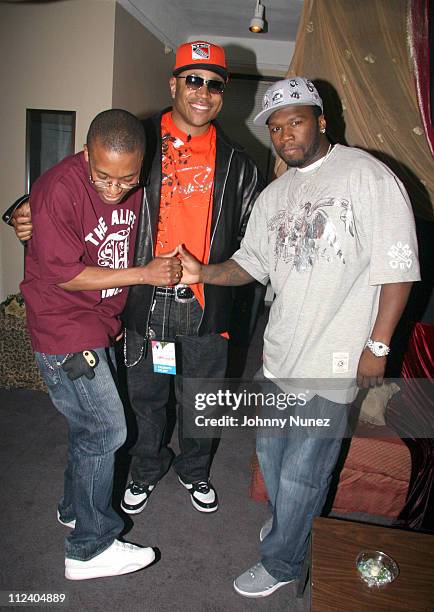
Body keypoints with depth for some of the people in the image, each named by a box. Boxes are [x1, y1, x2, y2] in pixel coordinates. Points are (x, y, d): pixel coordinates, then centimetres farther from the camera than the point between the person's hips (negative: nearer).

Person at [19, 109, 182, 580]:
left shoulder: (133, 187, 1)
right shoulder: (58, 190, -21)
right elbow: (67, 275, -21)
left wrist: (119, 315, 12)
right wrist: (146, 274, -20)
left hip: (101, 323, 7)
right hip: (63, 327, -7)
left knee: (90, 422, 18)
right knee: (105, 430, -3)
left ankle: (74, 509, 42)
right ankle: (90, 549, 16)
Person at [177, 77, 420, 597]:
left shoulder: (367, 175, -9)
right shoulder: (274, 195, 12)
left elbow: (398, 268, -11)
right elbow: (250, 262, 12)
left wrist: (377, 345, -13)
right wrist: (203, 273, -8)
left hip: (331, 363, -6)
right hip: (278, 353, 7)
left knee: (301, 474, 5)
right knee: (270, 452, 21)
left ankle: (280, 562, 31)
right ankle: (286, 520, 50)